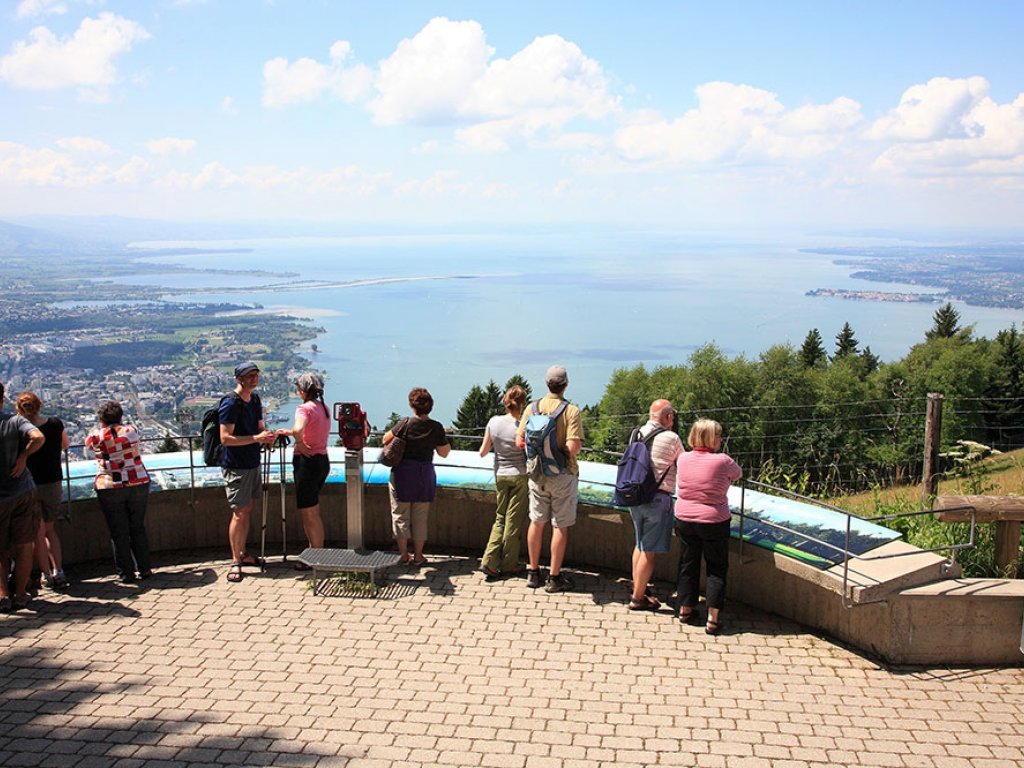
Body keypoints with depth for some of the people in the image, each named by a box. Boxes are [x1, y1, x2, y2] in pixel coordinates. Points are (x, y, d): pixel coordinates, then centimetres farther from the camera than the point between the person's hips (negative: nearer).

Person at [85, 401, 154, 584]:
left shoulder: (97, 436, -5)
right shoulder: (131, 430, 1)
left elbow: (87, 441, 18)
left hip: (110, 488, -2)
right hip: (138, 484, 3)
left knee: (118, 533, 5)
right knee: (138, 529, 12)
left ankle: (125, 574, 8)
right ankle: (144, 569, 15)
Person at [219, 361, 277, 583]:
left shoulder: (255, 399, 10)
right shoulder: (230, 403, -16)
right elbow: (225, 438, -22)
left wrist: (267, 437, -1)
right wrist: (256, 438, -24)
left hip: (253, 463, 8)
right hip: (236, 467, -8)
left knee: (248, 510, 14)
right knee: (239, 513, -7)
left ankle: (242, 554, 25)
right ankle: (235, 562, 0)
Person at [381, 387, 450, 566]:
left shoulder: (405, 424, -14)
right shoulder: (436, 427, -7)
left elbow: (385, 440, -4)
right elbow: (444, 453, 2)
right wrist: (445, 440, 19)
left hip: (403, 473, -2)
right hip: (425, 474, 2)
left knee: (400, 515, 10)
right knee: (420, 517, 12)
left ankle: (403, 555, 12)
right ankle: (418, 555, 16)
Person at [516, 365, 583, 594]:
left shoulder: (532, 408, -3)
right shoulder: (571, 410, -15)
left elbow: (520, 441, -2)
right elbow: (573, 447, -22)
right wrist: (568, 447, 0)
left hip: (537, 474, 4)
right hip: (563, 474, -4)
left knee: (537, 522, 14)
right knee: (560, 526, 5)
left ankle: (533, 572, 24)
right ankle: (554, 577, 11)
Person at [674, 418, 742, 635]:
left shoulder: (683, 459, -5)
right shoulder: (723, 461, -16)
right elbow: (738, 473, 5)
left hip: (684, 519, 4)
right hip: (713, 522, -4)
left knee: (688, 563, 18)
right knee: (717, 568, 8)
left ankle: (685, 609, 29)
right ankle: (713, 619, 5)